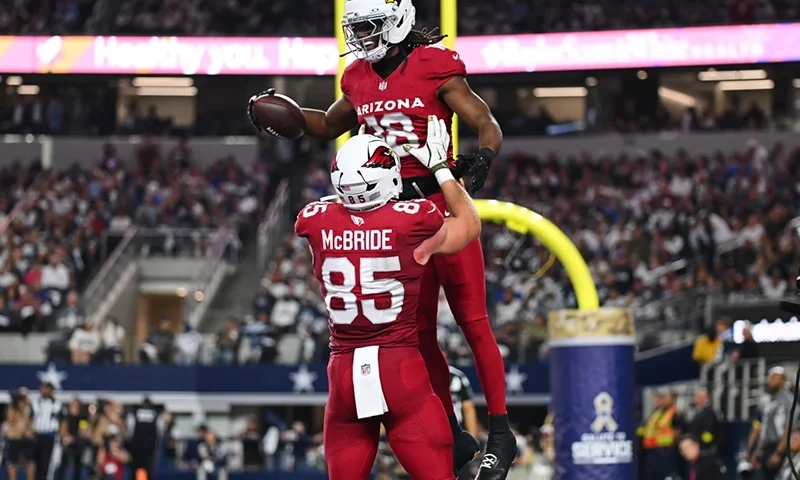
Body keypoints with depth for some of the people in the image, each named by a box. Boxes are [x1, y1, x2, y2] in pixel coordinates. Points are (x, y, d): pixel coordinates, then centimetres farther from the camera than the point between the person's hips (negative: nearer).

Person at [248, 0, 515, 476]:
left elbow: (487, 126, -11)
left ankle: (501, 435, 2)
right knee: (419, 331, 10)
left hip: (442, 202, -7)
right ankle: (452, 435, 21)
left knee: (473, 321, -5)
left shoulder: (435, 67, -10)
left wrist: (482, 158, -31)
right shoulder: (360, 79, 9)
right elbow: (329, 125, 27)